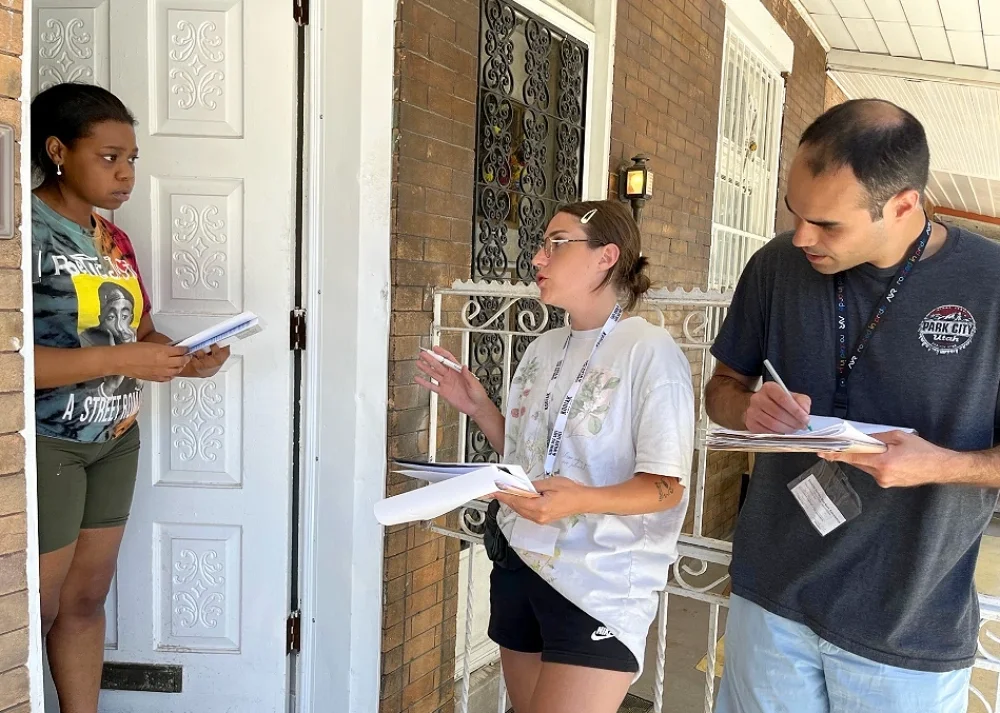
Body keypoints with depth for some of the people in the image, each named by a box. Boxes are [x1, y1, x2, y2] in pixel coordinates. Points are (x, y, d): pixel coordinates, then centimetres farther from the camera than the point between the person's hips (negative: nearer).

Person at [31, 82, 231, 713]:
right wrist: (119, 360, -26)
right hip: (46, 444, -7)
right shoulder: (27, 230, -15)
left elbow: (140, 331, 15)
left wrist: (183, 361, -4)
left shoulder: (114, 240, 9)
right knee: (38, 610, 5)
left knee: (87, 599, 16)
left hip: (115, 441, 7)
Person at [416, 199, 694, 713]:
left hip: (597, 587, -6)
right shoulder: (543, 348, 9)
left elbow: (667, 486, -15)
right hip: (518, 564, 7)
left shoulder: (651, 352, -13)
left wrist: (582, 499, -32)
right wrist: (477, 406, 3)